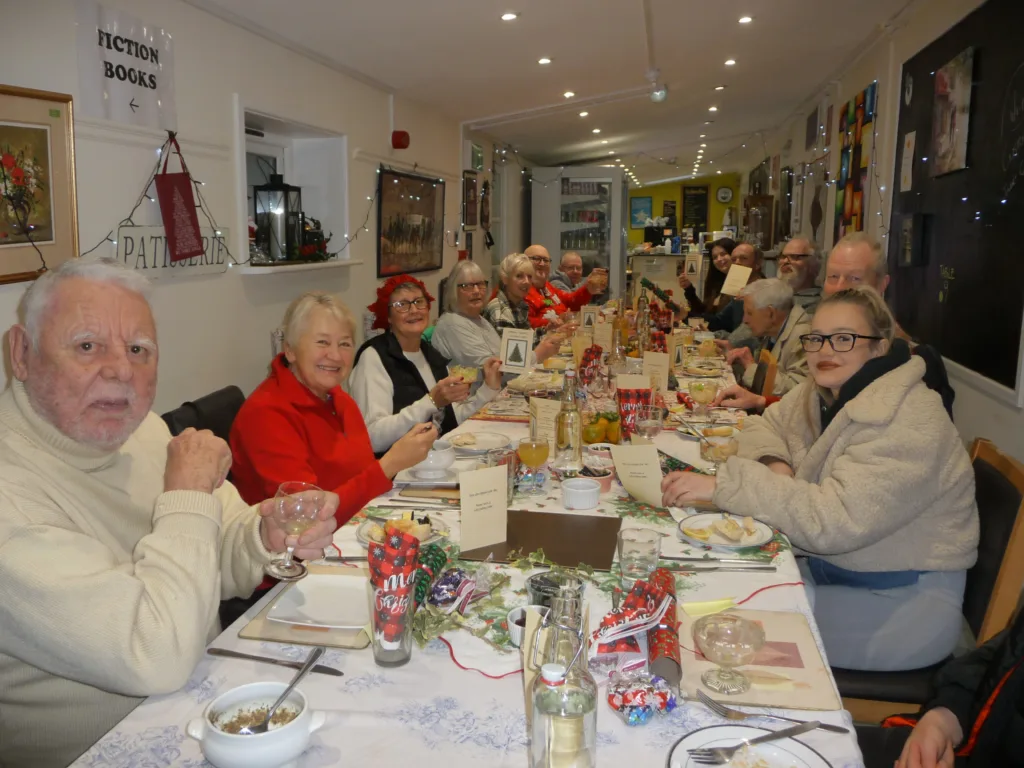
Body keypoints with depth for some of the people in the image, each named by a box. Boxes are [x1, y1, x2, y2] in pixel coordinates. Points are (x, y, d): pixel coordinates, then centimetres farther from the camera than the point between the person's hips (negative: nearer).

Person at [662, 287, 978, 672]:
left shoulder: (907, 423, -24)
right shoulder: (822, 393, 0)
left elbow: (833, 520, -31)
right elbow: (763, 424, 15)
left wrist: (722, 485, -35)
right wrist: (774, 463, -9)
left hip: (902, 602, -7)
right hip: (831, 564, 7)